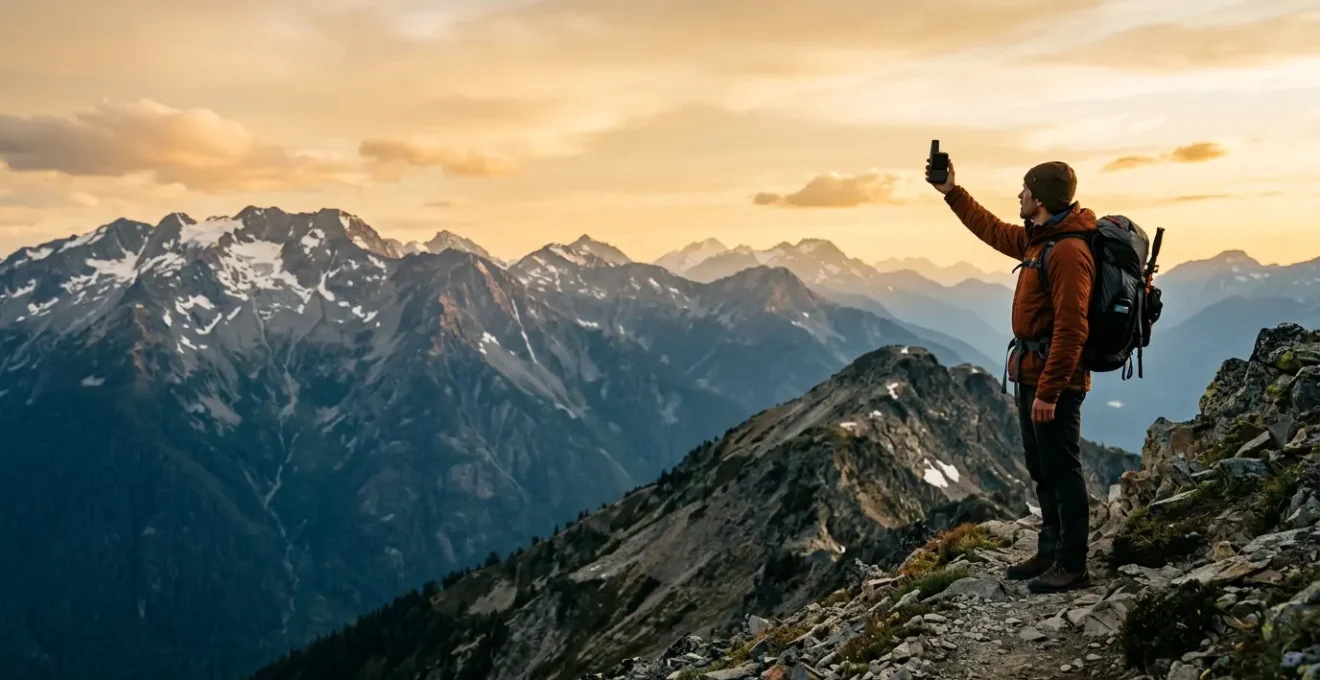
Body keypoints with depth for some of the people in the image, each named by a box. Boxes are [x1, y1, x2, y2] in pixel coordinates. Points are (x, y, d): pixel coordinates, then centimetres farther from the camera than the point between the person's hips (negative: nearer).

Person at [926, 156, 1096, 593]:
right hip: (1030, 374, 10)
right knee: (1042, 470, 17)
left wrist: (1048, 392, -24)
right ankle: (1051, 553, 28)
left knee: (1062, 471, -2)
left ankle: (1072, 566, 8)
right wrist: (951, 192, 29)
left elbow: (1070, 330, -24)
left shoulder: (1068, 251, -20)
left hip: (1054, 379, -10)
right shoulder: (1037, 239, 10)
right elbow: (993, 231, 29)